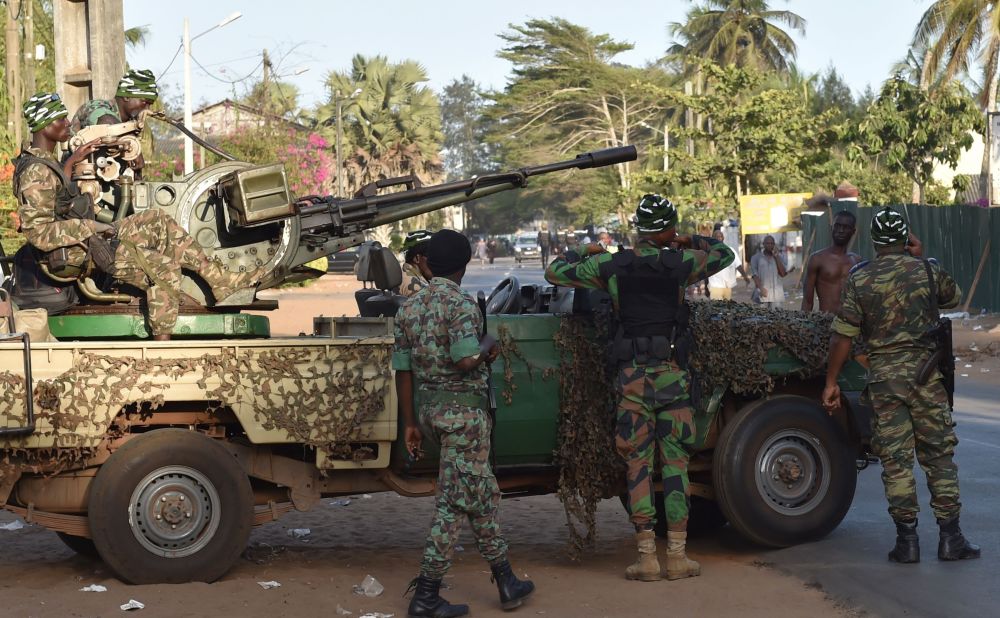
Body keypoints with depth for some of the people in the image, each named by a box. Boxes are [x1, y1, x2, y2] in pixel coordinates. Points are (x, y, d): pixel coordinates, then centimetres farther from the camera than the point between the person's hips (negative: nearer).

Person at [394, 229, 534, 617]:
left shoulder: (409, 308, 9)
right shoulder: (461, 304, -13)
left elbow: (404, 370, 9)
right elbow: (467, 360, -24)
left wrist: (410, 423, 14)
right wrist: (488, 346, -3)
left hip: (429, 408, 8)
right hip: (463, 409, -8)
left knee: (484, 493, 17)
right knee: (455, 502, -2)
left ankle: (505, 581, 22)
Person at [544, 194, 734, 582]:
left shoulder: (610, 266, 0)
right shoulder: (679, 263, -1)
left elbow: (554, 273, 10)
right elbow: (725, 254, 18)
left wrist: (581, 253, 27)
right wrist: (691, 242, 32)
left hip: (632, 375, 1)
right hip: (671, 373, -1)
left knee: (638, 466, 4)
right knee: (675, 464, 5)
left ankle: (647, 558, 3)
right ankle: (677, 557, 6)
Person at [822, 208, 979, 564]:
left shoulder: (859, 280, -2)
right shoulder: (926, 270, 1)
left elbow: (842, 335, -4)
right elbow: (954, 297, 22)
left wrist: (831, 382, 3)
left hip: (884, 374, 0)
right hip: (925, 369, 1)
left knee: (895, 458, 4)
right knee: (939, 454, 7)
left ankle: (907, 539, 4)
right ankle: (950, 537, 7)